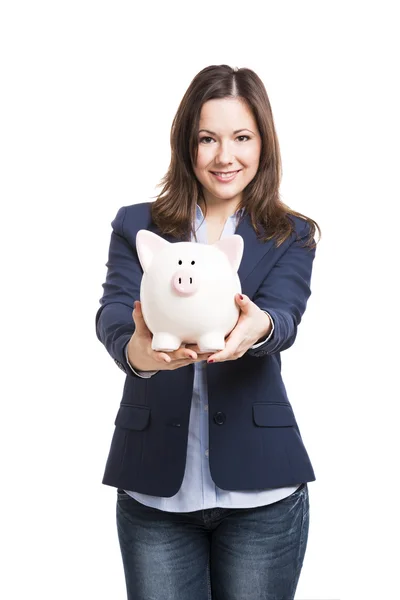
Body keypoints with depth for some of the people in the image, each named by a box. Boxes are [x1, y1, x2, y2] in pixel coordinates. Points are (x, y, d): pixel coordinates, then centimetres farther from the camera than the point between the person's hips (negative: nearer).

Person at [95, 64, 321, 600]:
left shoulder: (291, 236, 5)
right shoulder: (136, 227, 5)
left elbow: (283, 317, -13)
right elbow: (113, 313, -11)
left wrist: (256, 329, -38)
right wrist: (137, 348, -35)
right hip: (154, 487, 0)